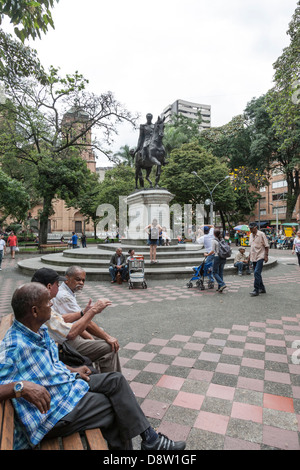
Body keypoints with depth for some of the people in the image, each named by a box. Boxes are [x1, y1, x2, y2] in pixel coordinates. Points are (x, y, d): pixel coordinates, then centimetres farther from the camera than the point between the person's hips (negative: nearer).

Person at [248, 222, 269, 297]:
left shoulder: (261, 234, -9)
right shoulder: (251, 235, 11)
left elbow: (266, 246, -8)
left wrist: (266, 255, -12)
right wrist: (250, 255, 17)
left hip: (260, 257, -7)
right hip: (253, 257, 7)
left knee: (257, 273, -14)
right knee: (257, 273, 12)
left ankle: (256, 290, -10)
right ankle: (262, 288, 24)